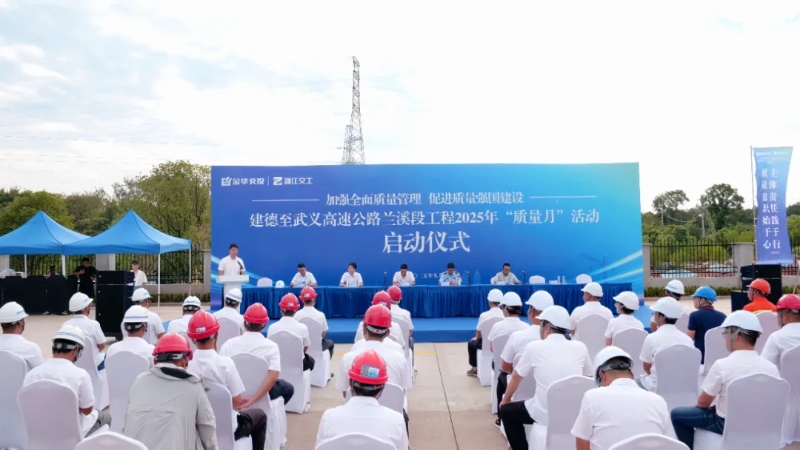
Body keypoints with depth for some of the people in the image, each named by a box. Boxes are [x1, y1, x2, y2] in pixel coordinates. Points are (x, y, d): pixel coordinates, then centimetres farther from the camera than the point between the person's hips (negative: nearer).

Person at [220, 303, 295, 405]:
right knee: (288, 388, 26)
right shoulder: (271, 346, -14)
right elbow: (273, 377, -25)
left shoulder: (229, 344, -9)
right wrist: (254, 399, -24)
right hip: (261, 393, -3)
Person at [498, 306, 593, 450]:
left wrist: (505, 400, 25)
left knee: (505, 410, 20)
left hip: (545, 416, -4)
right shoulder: (580, 347, 0)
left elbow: (516, 377, 8)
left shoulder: (534, 347, -6)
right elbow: (588, 377, 15)